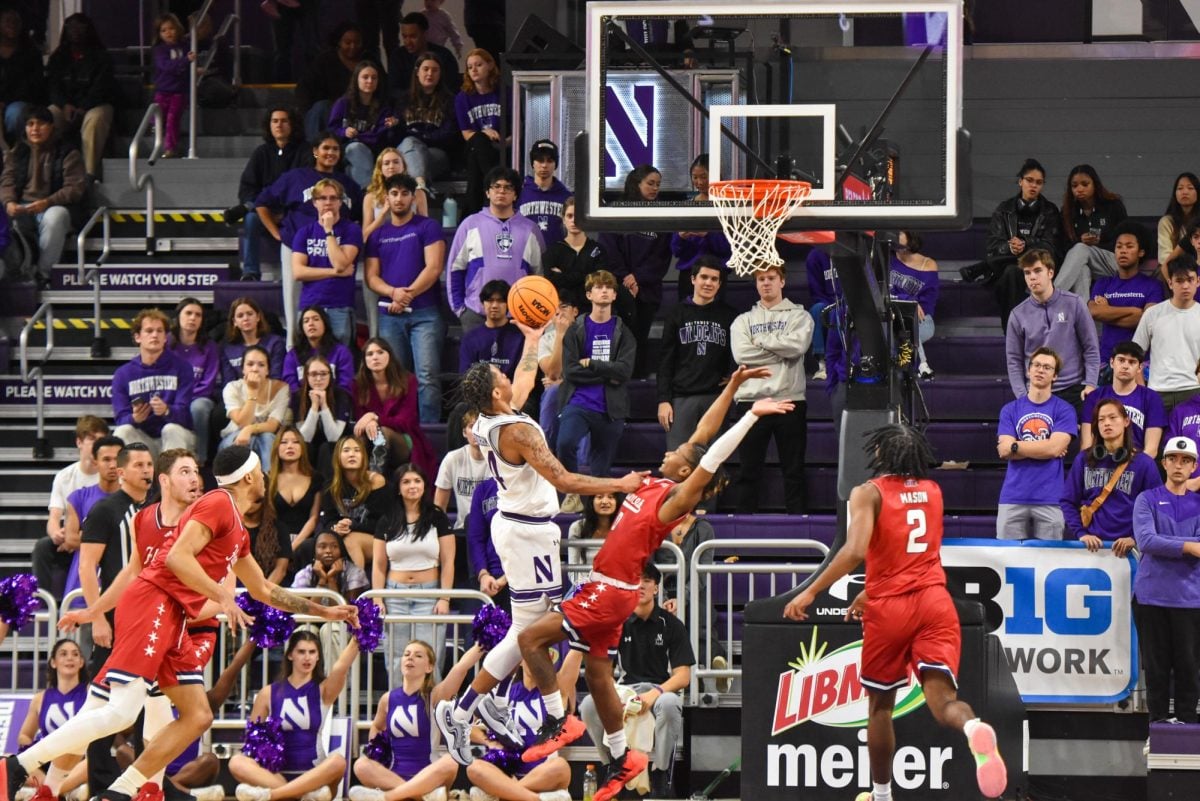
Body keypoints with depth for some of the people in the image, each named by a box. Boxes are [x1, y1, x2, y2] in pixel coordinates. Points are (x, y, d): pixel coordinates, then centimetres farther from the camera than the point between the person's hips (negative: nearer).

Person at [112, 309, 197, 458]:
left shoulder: (181, 368, 0)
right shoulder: (123, 373, 5)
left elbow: (184, 412, -9)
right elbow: (121, 417, -2)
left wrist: (166, 411, -33)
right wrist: (134, 418, -26)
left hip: (177, 435, -1)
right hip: (142, 438, 1)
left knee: (171, 429, -33)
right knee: (124, 431, -28)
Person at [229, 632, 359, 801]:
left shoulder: (323, 690, 4)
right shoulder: (269, 693, 7)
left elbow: (341, 668, -16)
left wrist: (357, 638, -33)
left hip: (314, 775, -1)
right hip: (277, 774, 1)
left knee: (338, 761, -33)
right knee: (237, 763, -27)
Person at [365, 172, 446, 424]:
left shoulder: (427, 227, 4)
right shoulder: (378, 234, 16)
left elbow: (434, 268, -5)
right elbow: (371, 276, 9)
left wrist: (408, 294, -14)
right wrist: (394, 292, -11)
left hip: (424, 313, -4)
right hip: (390, 316, 4)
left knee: (427, 375, -13)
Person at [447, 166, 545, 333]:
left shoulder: (529, 229, 11)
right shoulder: (471, 225, 7)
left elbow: (540, 272, 14)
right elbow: (455, 268, 8)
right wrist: (458, 307, 2)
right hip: (476, 317, -1)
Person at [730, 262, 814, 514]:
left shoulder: (799, 316, 9)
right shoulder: (743, 320, 15)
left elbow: (797, 345, -11)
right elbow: (741, 354, -4)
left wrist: (761, 340, -2)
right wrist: (780, 350, -7)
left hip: (790, 399, -2)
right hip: (752, 399, 2)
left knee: (794, 469, 1)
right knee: (749, 469, 2)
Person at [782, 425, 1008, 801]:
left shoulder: (869, 493, -1)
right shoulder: (933, 492, 16)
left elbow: (856, 550, -18)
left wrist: (810, 592, -13)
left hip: (889, 609, -2)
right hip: (934, 601, 2)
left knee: (880, 704, 18)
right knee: (941, 698, -11)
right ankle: (975, 729, -46)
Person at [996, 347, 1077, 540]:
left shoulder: (1064, 410, 4)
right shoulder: (1010, 410, 10)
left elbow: (1054, 448, -8)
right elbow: (1005, 451, -1)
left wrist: (1015, 446, -2)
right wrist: (1043, 449, -6)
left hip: (1049, 500, -2)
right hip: (1013, 498, 2)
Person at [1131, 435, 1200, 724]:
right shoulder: (1147, 500, 7)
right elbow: (1146, 541, -9)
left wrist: (1161, 544, -9)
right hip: (1151, 595, -1)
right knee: (1156, 667, 1)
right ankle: (1159, 725, 7)